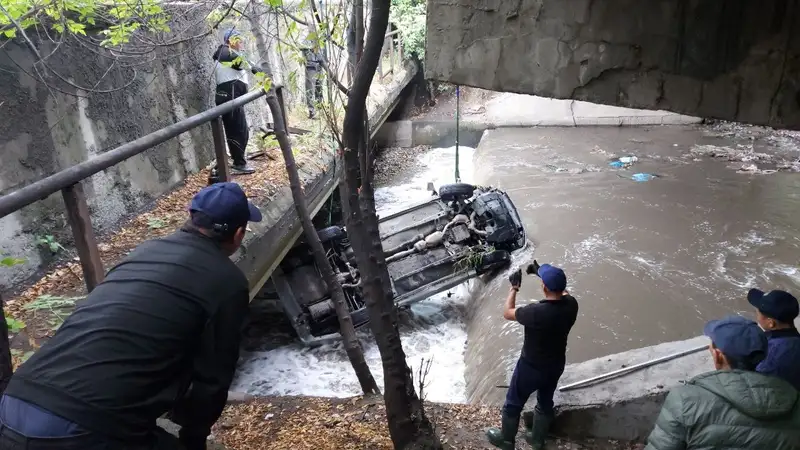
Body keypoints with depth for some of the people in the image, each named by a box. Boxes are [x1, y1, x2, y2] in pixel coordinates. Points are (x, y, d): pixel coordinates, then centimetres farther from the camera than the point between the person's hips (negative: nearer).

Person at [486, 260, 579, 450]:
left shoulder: (536, 312, -36)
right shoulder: (571, 305, -19)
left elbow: (507, 313, -17)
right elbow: (562, 292, 8)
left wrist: (514, 287, -5)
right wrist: (542, 272, 10)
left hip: (531, 368, -5)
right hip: (556, 365, 6)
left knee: (513, 403, 20)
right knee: (545, 402, 28)